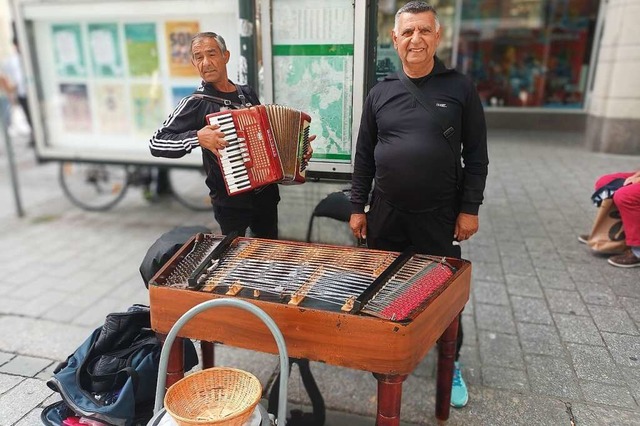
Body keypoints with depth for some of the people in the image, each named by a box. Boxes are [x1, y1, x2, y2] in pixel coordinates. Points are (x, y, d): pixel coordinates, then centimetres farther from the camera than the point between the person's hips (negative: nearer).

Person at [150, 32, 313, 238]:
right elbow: (156, 143, -16)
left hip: (266, 192, 5)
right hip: (231, 200, -5)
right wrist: (197, 137, -29)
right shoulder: (196, 103, -11)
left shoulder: (247, 93, 5)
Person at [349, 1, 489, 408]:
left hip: (440, 214, -2)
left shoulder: (460, 88, -3)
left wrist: (470, 208, -5)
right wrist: (358, 207, 4)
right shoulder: (380, 93, 3)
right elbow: (364, 156, 6)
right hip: (387, 212, 2)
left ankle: (451, 365, 31)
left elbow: (476, 154, -2)